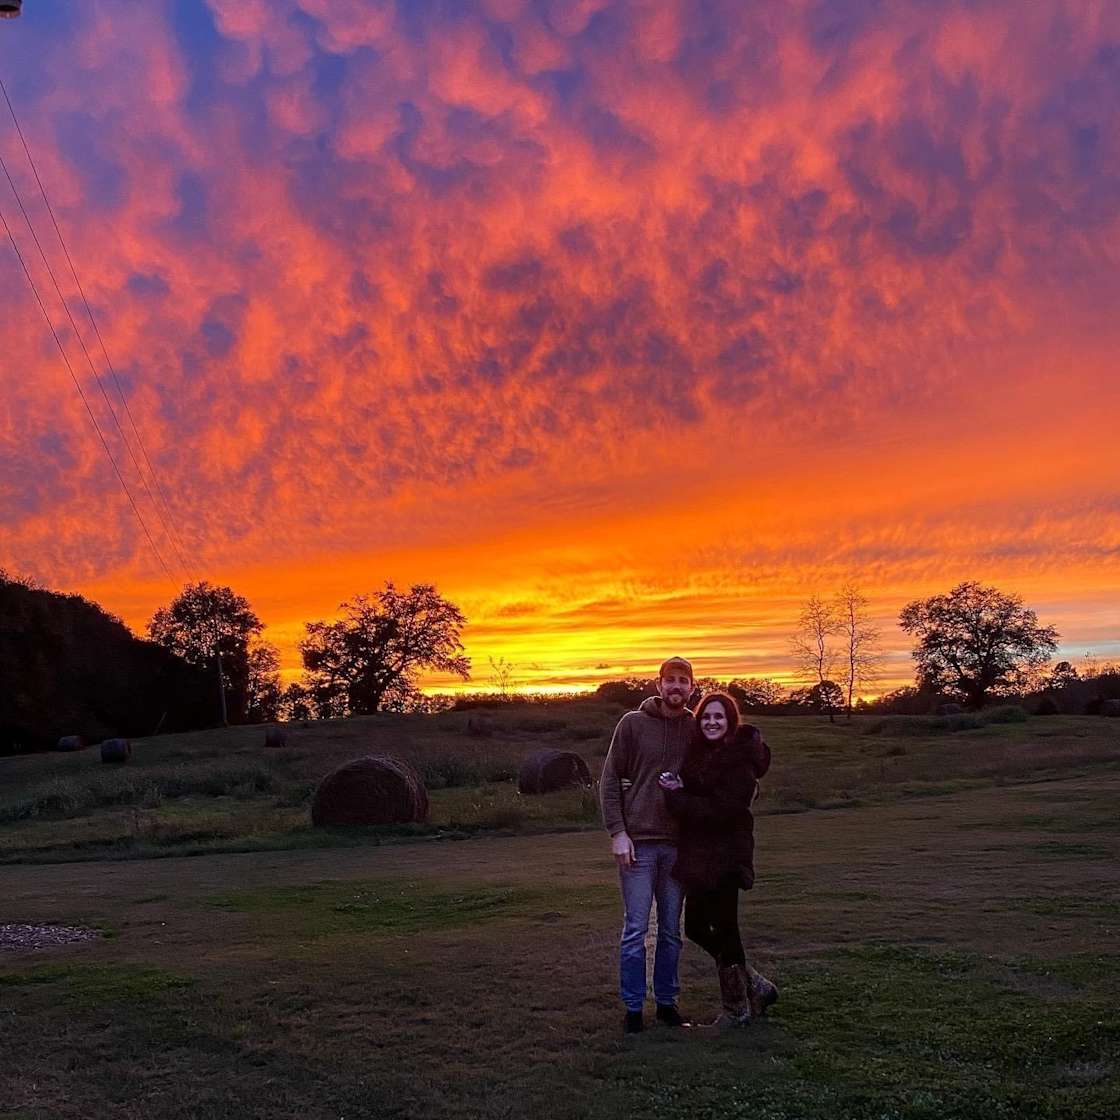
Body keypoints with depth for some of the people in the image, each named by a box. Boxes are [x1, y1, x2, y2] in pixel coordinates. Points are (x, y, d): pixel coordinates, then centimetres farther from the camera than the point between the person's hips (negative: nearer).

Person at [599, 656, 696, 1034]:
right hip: (638, 843, -3)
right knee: (635, 929, 0)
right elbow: (610, 780, -2)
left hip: (679, 845, 3)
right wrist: (618, 832, -9)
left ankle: (666, 1002, 24)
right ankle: (633, 1009, 12)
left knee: (671, 931, 11)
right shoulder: (632, 723, -3)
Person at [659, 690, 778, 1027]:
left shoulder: (741, 761, -16)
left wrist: (675, 796, -17)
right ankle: (756, 987, 30)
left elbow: (719, 810, -23)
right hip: (698, 855, 9)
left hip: (725, 857, -9)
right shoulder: (698, 752, 9)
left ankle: (737, 1009, 23)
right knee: (696, 927, 14)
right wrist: (678, 791, -9)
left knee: (723, 929, 3)